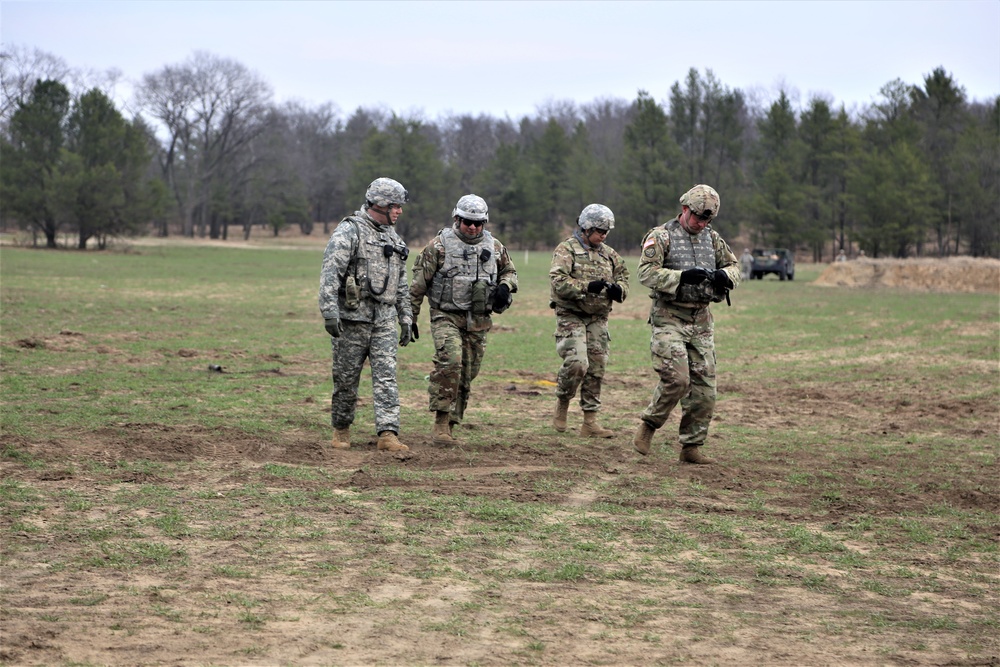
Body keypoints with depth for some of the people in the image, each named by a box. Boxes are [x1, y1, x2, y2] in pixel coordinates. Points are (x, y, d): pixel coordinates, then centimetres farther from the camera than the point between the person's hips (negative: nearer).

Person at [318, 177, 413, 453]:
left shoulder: (392, 237, 16)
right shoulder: (349, 231, -8)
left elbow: (401, 283, 23)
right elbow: (330, 272, -17)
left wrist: (406, 318, 19)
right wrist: (329, 311, -27)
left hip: (384, 319, 6)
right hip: (352, 317, -5)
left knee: (386, 376, -5)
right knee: (346, 378, 4)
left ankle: (388, 434, -10)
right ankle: (341, 430, 20)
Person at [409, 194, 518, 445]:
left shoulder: (494, 247, 9)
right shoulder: (439, 245, -4)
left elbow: (509, 271, 25)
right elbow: (418, 283, -1)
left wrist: (505, 286, 0)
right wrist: (410, 316, -2)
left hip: (478, 322, 5)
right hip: (446, 317, -5)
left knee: (466, 376, 7)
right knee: (450, 361, -26)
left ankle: (450, 426, 19)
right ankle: (441, 421, -24)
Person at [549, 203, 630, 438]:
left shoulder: (609, 254, 14)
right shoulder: (566, 249, -4)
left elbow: (623, 278, 17)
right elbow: (558, 282, -16)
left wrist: (618, 289, -7)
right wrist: (587, 286, -28)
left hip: (598, 319, 6)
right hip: (571, 316, -6)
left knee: (596, 369, 4)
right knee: (577, 363, -20)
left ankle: (590, 422, 11)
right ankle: (562, 404, 6)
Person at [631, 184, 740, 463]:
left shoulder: (712, 238, 13)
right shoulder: (661, 236, -5)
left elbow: (734, 267, 19)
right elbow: (646, 272, -15)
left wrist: (724, 275, -5)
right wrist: (682, 276, -26)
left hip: (701, 320, 6)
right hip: (669, 318, -6)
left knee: (704, 386, 2)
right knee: (677, 379, -18)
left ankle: (691, 446, 11)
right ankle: (648, 425, 5)